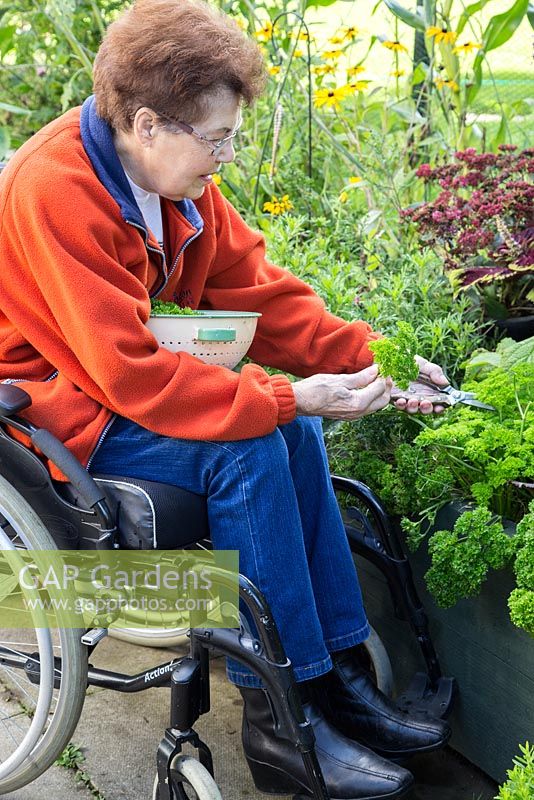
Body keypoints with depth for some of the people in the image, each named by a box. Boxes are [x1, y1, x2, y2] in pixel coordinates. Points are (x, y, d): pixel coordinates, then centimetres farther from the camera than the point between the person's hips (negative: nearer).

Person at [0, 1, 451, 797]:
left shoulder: (175, 176, -1)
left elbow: (260, 292, 1)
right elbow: (131, 373, -31)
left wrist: (373, 360, -11)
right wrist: (287, 396, -30)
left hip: (128, 389, 8)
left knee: (293, 427, -9)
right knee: (246, 449, -25)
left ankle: (340, 672, -2)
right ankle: (282, 717, -13)